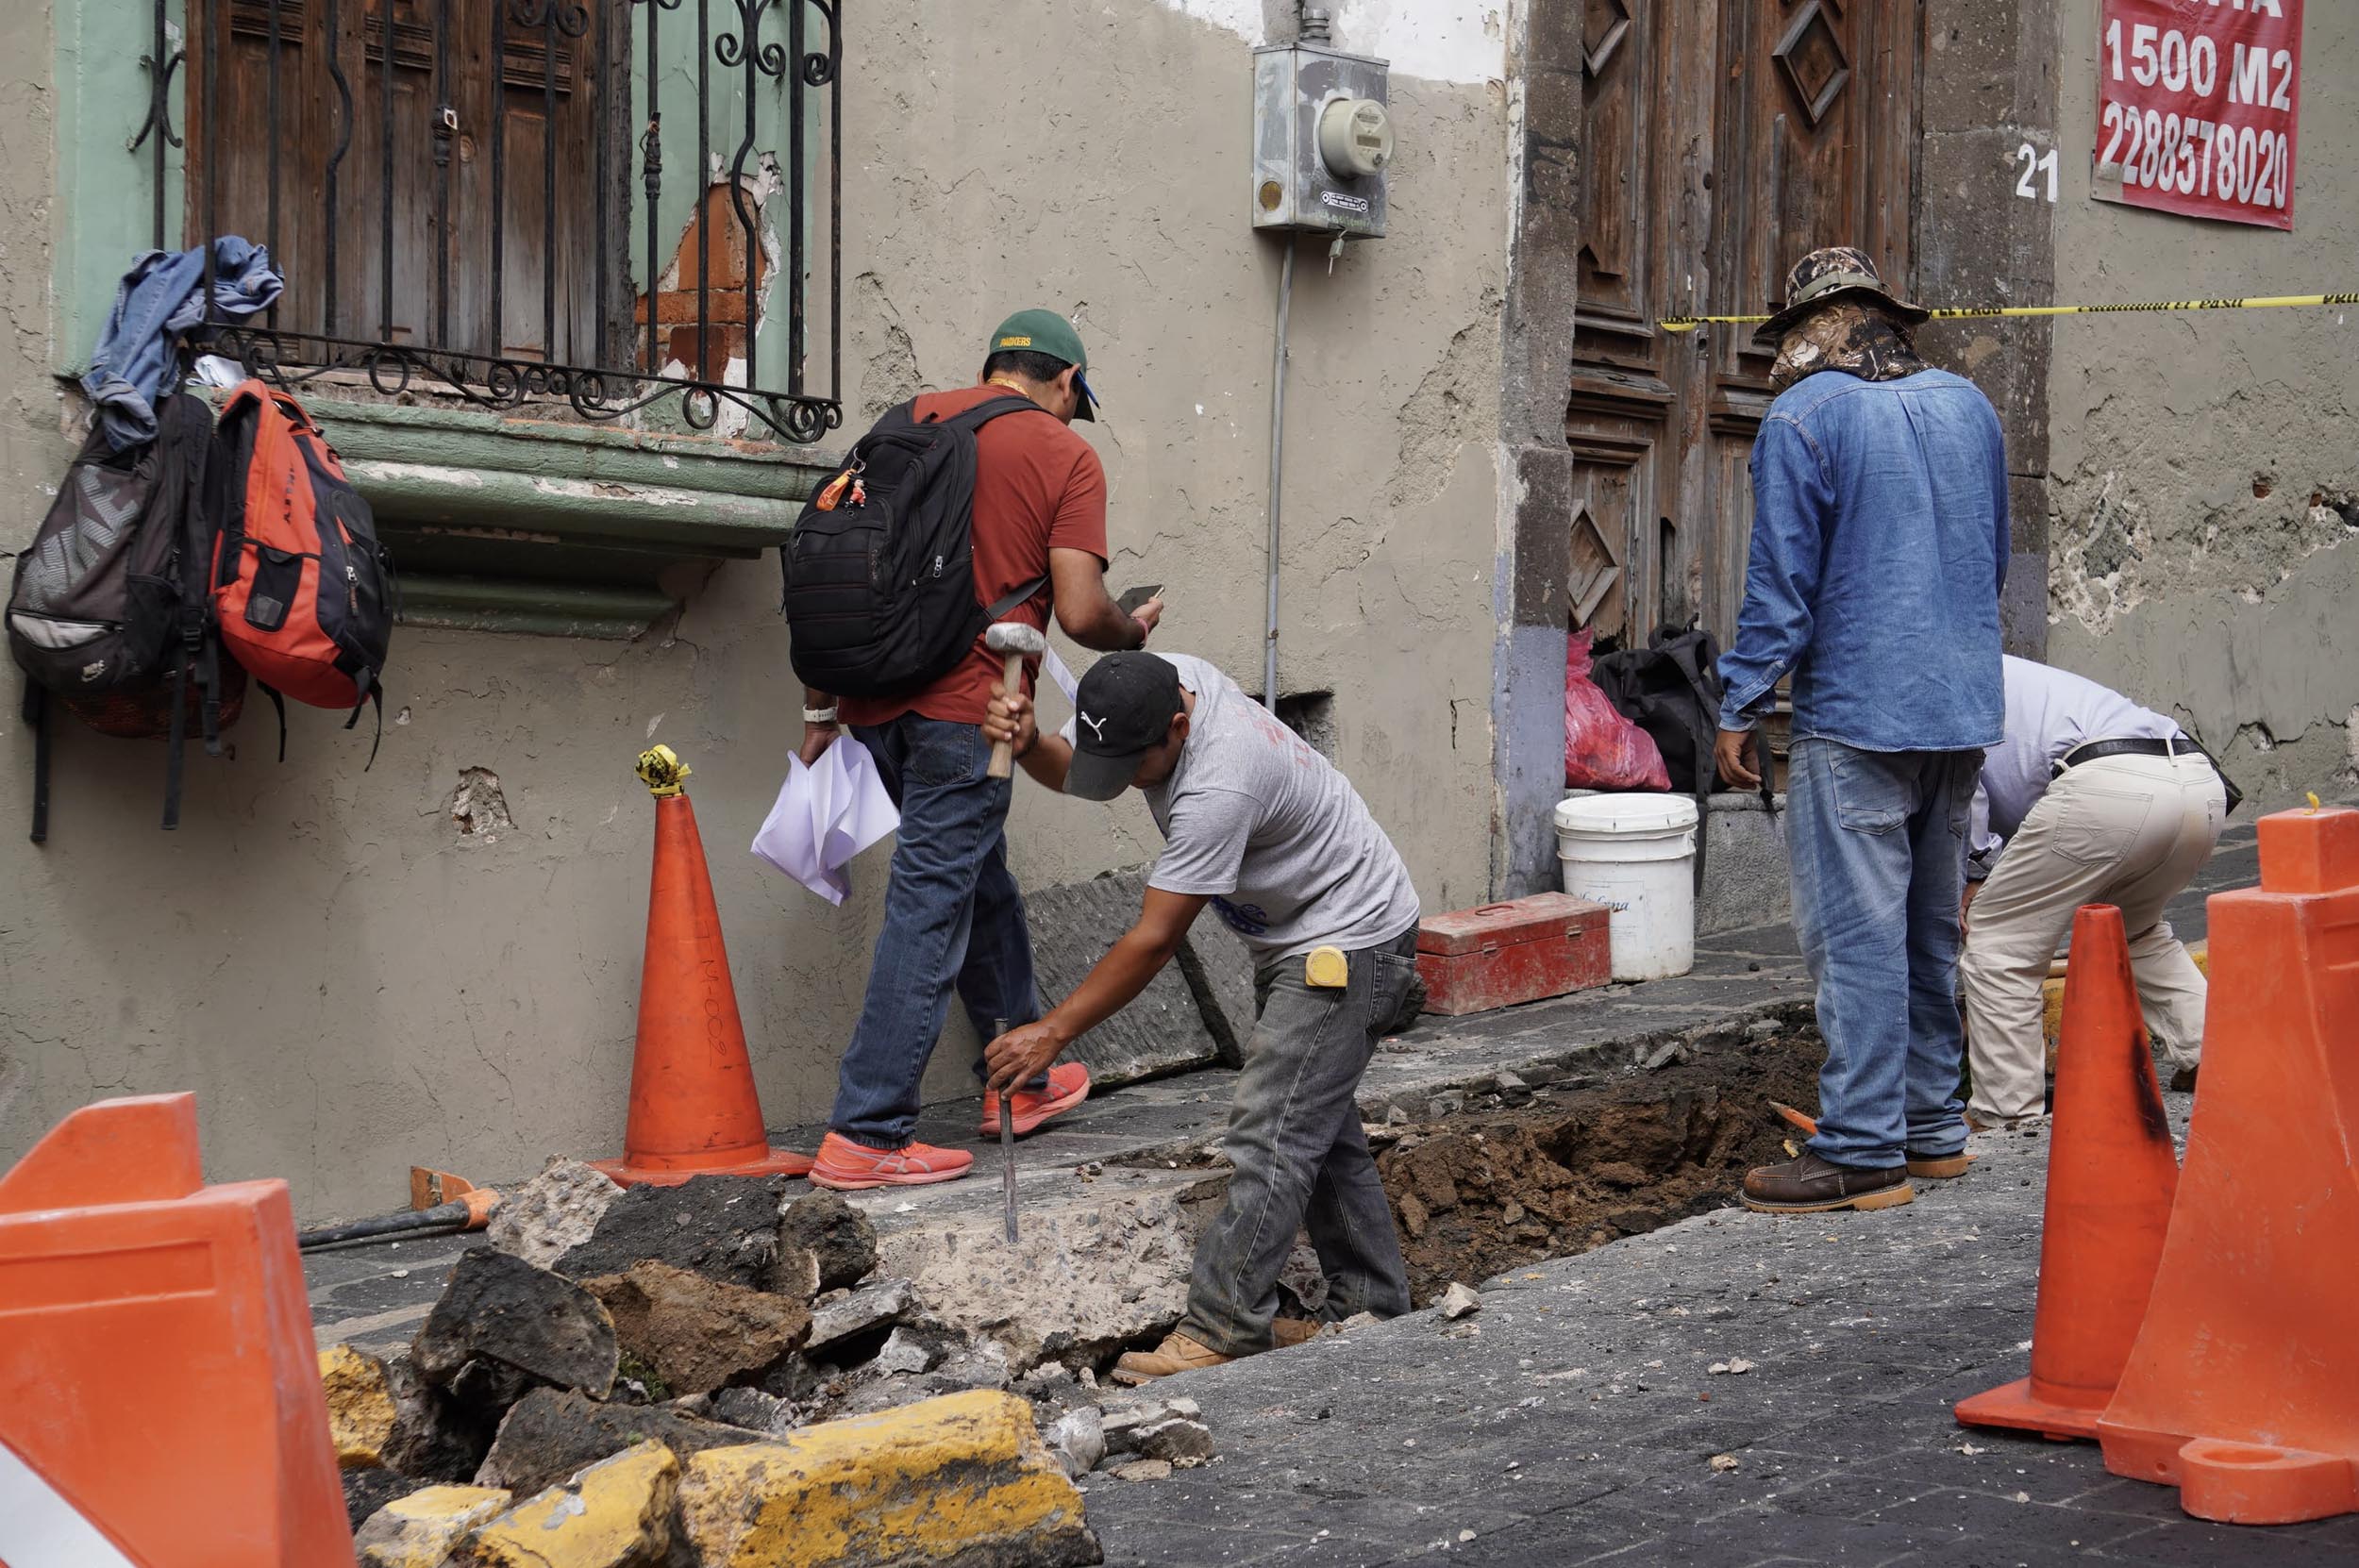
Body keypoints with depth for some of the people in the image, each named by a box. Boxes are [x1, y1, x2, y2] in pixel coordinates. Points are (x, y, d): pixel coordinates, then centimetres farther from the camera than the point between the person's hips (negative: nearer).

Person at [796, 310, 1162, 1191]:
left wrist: (821, 706, 15)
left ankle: (1020, 1079, 36)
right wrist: (1135, 633, 12)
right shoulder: (1066, 457, -1)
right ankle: (865, 1136, -4)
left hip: (876, 692, 7)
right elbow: (1080, 614, -10)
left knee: (977, 879, 22)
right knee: (930, 910, -3)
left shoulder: (914, 418, 14)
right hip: (966, 706, -7)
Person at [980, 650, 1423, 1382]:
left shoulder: (1219, 786, -36)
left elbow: (1153, 940, -31)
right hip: (1295, 939, 10)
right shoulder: (1153, 683, -10)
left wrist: (1053, 1033, -27)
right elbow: (1072, 769, 7)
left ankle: (1221, 1329, -11)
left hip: (1350, 942, -10)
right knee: (1316, 1125, 16)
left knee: (1271, 1131, -14)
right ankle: (1370, 1312, 24)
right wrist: (1027, 744, -17)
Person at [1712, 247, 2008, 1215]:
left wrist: (1738, 709, -4)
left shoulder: (1804, 417, -9)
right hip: (1962, 714, 7)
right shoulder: (1966, 405, 12)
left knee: (1858, 934, -5)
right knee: (1932, 929, 15)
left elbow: (1781, 583, -11)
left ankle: (1862, 1151, -5)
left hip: (1855, 715, -7)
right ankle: (1931, 1128, 22)